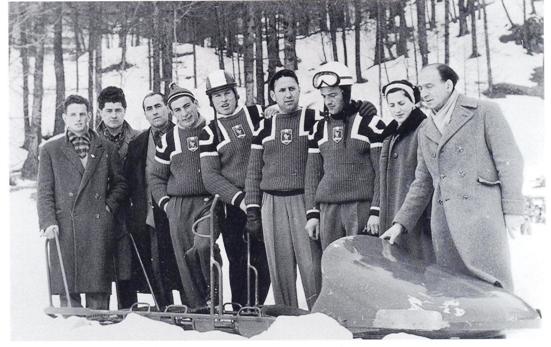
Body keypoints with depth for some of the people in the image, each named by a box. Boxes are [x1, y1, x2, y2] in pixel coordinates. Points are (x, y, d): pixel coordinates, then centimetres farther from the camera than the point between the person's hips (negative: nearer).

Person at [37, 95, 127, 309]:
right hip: (63, 226, -1)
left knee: (99, 287, -1)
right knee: (67, 289, -2)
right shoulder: (50, 149, 9)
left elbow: (119, 183, 19)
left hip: (98, 226, 1)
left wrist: (109, 206, 3)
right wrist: (48, 222, -6)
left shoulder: (107, 149, 13)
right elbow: (44, 191, 6)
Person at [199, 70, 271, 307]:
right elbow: (210, 176, -1)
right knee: (238, 262, -2)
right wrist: (239, 198, -14)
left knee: (263, 261, -1)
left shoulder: (258, 114, 8)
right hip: (233, 205, -1)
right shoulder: (209, 133, 6)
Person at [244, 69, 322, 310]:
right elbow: (253, 171, 17)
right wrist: (252, 207, 9)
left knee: (311, 263, -9)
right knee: (280, 267, 5)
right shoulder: (264, 127, 14)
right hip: (272, 204, 3)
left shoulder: (314, 119, 4)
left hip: (305, 200, -3)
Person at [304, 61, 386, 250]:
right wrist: (312, 213, 10)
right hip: (327, 207, 5)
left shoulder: (369, 123, -1)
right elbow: (313, 172, 17)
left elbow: (382, 171, -3)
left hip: (361, 206, -5)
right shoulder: (319, 128, 15)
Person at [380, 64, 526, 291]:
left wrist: (512, 209, -8)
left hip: (481, 211, -5)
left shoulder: (484, 112, 5)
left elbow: (509, 160, 0)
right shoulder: (426, 132, 21)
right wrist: (401, 223, 15)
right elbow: (422, 183, 23)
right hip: (443, 219, 5)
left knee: (490, 283, -10)